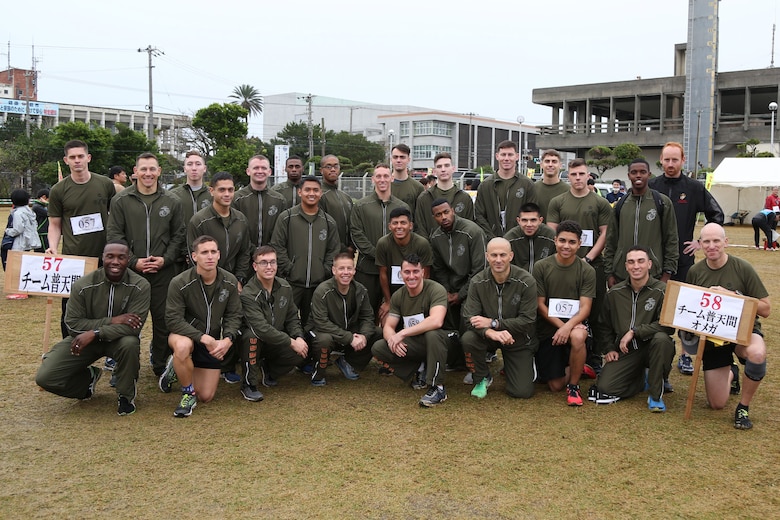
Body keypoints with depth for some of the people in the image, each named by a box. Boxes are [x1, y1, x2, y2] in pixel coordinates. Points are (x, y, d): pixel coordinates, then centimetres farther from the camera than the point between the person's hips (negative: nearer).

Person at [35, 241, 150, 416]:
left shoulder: (140, 286, -18)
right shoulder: (83, 285, -15)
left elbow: (133, 327, -24)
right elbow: (72, 324, -14)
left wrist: (95, 333, -31)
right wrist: (111, 321, -25)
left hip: (119, 339, -1)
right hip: (83, 337, 1)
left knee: (130, 343, -38)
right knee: (45, 377, -14)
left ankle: (125, 395, -8)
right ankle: (89, 377, 20)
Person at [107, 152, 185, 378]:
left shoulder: (172, 202, 6)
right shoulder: (121, 200, 2)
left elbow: (178, 235, 7)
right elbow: (115, 235, 0)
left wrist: (165, 259, -6)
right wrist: (133, 261, -10)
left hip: (163, 272, 1)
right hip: (129, 271, 0)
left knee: (164, 320, 4)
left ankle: (161, 364, 20)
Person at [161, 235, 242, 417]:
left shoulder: (230, 282, -10)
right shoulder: (180, 283, -22)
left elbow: (234, 315, -3)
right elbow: (173, 319, -23)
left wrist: (228, 339, -22)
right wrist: (202, 337, -31)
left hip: (213, 342, 4)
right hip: (185, 335, -4)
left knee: (206, 397, 3)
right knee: (183, 346, -43)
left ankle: (178, 368, 33)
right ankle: (188, 394, -16)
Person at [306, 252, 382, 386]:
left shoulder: (360, 290, -4)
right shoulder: (323, 291, -21)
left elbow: (367, 317, -2)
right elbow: (321, 322, -26)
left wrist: (364, 335, -25)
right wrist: (349, 338, -30)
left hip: (350, 332, 6)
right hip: (321, 331, -5)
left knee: (378, 333, -10)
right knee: (324, 339, -39)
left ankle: (348, 362, 9)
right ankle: (318, 373, -7)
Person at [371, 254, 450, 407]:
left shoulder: (436, 289, -18)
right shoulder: (398, 296, 2)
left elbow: (436, 321, -34)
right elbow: (388, 327, 2)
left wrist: (402, 333, -30)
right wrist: (392, 339, -24)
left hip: (434, 342, -6)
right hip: (412, 345, 6)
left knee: (432, 334, -39)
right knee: (378, 348, -13)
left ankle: (438, 388, -25)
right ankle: (419, 372, 3)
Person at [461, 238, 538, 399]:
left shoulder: (526, 282, -18)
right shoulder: (478, 282, -12)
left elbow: (527, 321, -19)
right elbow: (470, 316, -17)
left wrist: (493, 323, -27)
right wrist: (490, 332, -38)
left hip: (518, 339, -1)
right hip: (489, 336, 1)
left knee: (522, 392, -10)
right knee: (468, 339, -33)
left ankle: (527, 363, 27)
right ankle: (483, 378, -2)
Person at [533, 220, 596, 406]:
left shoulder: (587, 271, -4)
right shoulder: (541, 267, -5)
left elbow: (585, 308, -11)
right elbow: (540, 305, -5)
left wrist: (569, 326, -30)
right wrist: (559, 325, -19)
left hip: (575, 323, 0)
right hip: (548, 328, 1)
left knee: (578, 337, -39)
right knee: (556, 386, -4)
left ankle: (574, 386, -15)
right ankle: (573, 367, 33)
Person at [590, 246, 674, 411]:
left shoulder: (661, 291, -8)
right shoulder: (614, 293, 5)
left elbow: (668, 325, -20)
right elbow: (605, 325, 18)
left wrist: (634, 332, -22)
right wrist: (608, 348, 5)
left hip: (651, 347, -3)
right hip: (624, 351, 3)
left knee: (662, 339, -38)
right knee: (604, 387, -17)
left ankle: (656, 393, -16)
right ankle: (641, 379, 17)